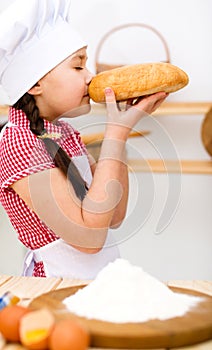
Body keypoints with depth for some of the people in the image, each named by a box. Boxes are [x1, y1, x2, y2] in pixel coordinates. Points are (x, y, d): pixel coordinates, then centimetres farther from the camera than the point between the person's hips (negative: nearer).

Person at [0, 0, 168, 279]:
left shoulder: (64, 132, 5)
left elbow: (114, 217, 2)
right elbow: (88, 236, -25)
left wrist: (122, 129, -3)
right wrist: (116, 134, -21)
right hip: (59, 282, -7)